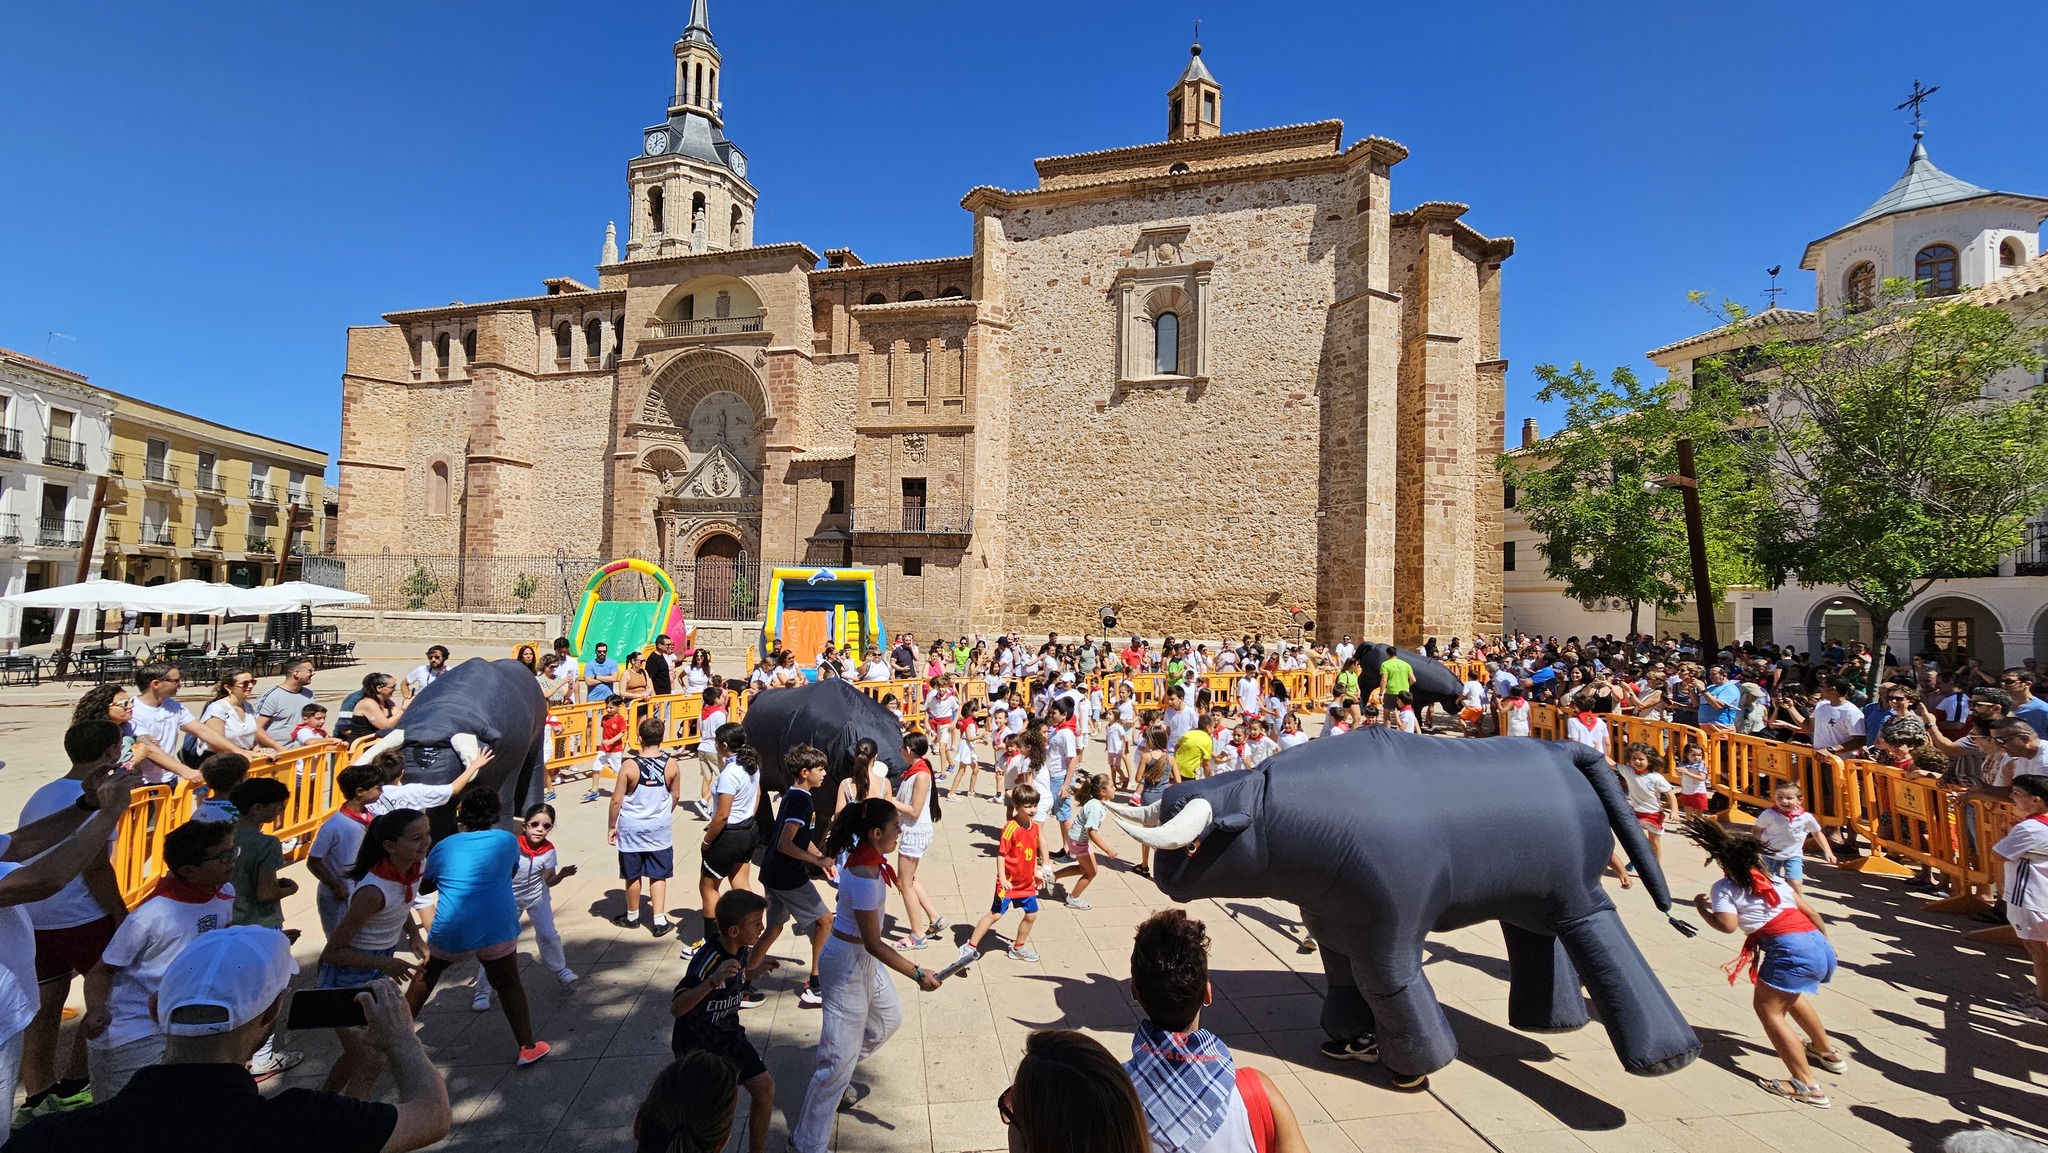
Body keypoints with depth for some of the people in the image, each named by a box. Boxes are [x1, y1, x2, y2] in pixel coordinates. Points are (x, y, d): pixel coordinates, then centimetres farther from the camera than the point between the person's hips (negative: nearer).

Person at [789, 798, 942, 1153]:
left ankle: (837, 1077, 42)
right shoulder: (865, 877, -32)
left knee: (889, 1018, 26)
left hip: (862, 957, 10)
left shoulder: (865, 858, -6)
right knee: (840, 1057, 0)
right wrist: (918, 974, -25)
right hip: (848, 963, -10)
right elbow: (873, 943, -27)